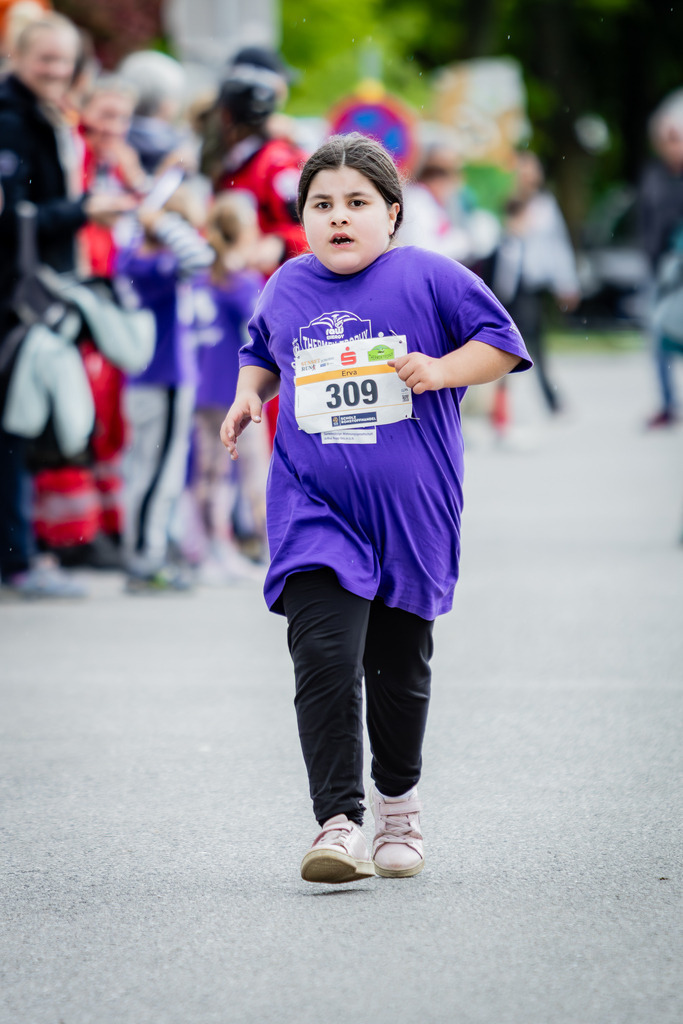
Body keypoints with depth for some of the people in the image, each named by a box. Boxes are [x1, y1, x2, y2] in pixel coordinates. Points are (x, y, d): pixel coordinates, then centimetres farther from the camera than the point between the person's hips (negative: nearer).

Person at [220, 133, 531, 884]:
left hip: (410, 512, -1)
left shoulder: (430, 278, -4)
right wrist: (250, 393, 7)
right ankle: (339, 824, -20)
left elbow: (501, 342, 0)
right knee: (325, 657, -17)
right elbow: (260, 351, 27)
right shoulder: (287, 289, 7)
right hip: (314, 512, 1)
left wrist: (441, 370, -16)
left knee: (399, 667, 12)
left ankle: (398, 804, 34)